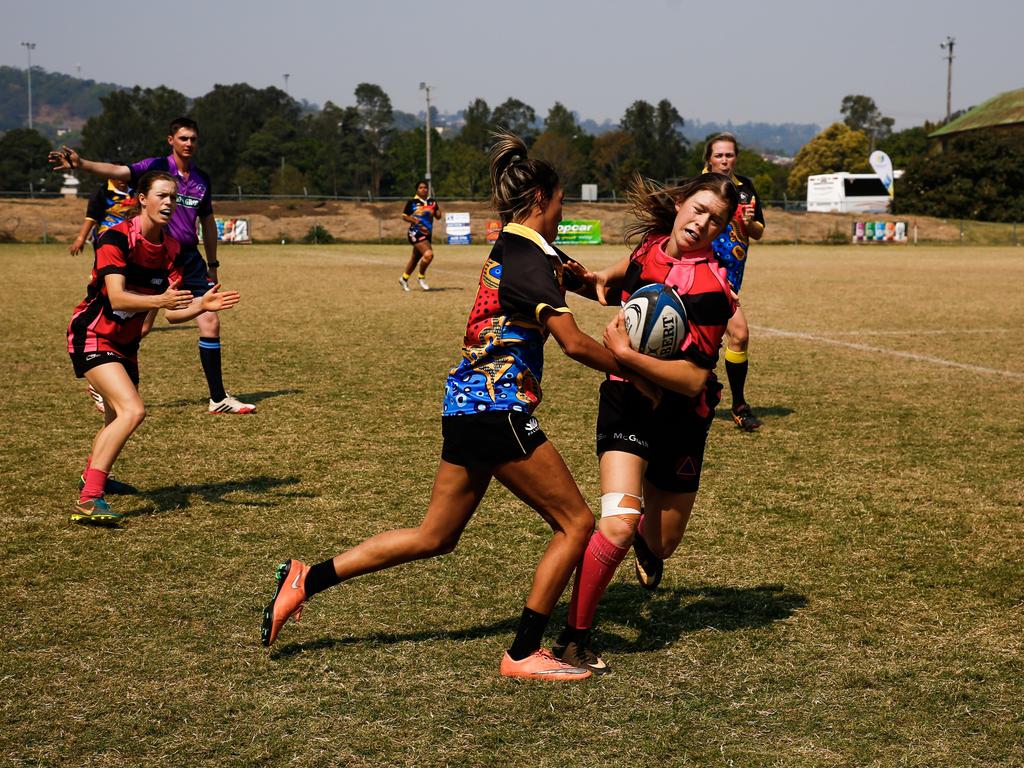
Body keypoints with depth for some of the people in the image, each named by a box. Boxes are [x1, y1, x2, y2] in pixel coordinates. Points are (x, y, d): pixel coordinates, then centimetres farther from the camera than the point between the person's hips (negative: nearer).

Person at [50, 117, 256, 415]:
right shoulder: (157, 167, -6)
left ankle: (219, 398, 10)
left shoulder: (201, 179, 10)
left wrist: (212, 265, 20)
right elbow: (118, 171, -24)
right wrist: (81, 164, -42)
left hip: (190, 260, 5)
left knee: (211, 324, 0)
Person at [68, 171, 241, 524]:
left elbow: (173, 313, -1)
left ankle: (91, 475, 51)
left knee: (117, 419, 21)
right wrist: (159, 300, -46)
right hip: (92, 336, -8)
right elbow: (117, 298, -31)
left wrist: (201, 304, -20)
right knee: (133, 411, -25)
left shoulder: (170, 248, 0)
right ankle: (88, 501, -25)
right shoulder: (116, 238, -20)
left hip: (125, 342, 8)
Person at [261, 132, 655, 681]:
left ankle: (307, 579, 17)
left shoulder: (510, 248, 16)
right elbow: (574, 344, -18)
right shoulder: (529, 258, -12)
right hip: (498, 409, -9)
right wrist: (631, 371, -6)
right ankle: (523, 654, 4)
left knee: (434, 538, 17)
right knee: (575, 523, 1)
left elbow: (589, 281, 34)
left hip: (467, 404, 9)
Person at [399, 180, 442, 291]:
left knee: (416, 257, 17)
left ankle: (404, 279, 36)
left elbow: (438, 216, 11)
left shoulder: (432, 202, 9)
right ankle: (421, 277, -2)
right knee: (428, 254, -22)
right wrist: (413, 220, -16)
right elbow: (404, 216, 1)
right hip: (416, 233, -6)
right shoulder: (412, 202, -4)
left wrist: (437, 209, -10)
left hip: (427, 233, 6)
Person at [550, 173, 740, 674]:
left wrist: (625, 354, -30)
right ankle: (574, 638, -8)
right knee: (618, 524, -22)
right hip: (627, 404, 1)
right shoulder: (649, 247, -4)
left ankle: (646, 545, 55)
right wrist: (601, 279, 3)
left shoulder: (710, 289, -20)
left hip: (681, 418, -1)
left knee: (661, 544, 15)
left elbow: (694, 380, -24)